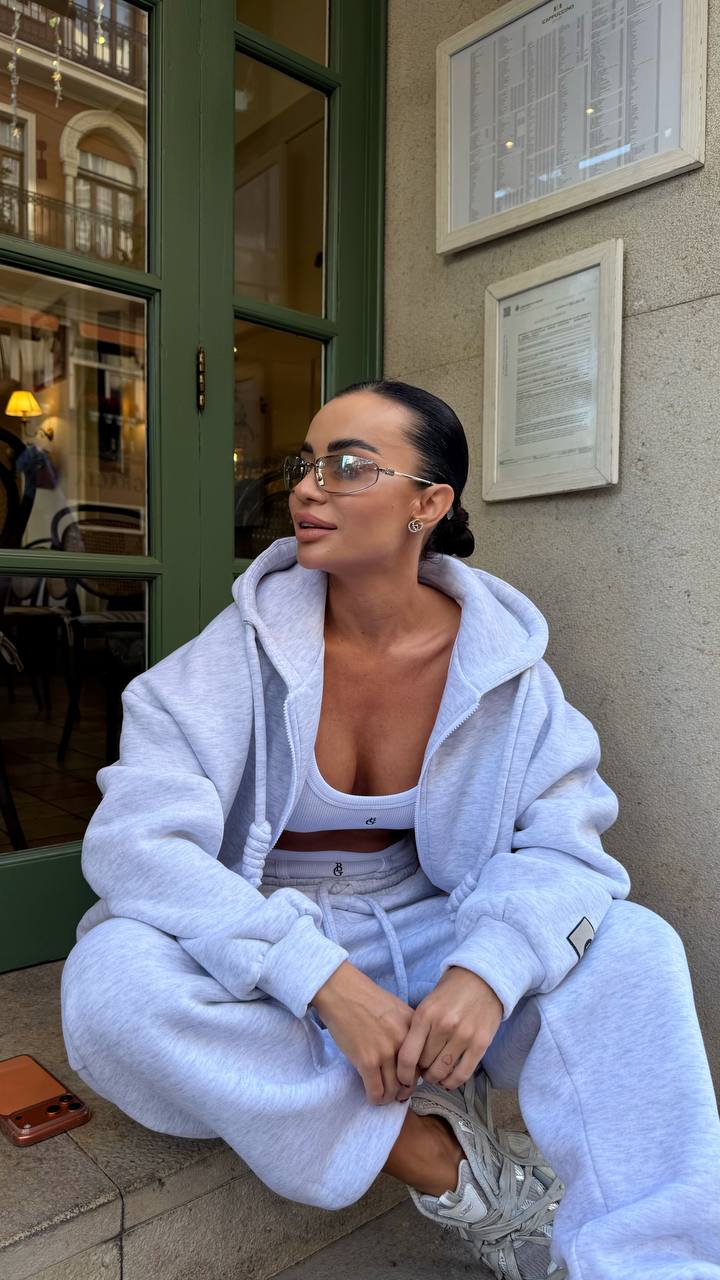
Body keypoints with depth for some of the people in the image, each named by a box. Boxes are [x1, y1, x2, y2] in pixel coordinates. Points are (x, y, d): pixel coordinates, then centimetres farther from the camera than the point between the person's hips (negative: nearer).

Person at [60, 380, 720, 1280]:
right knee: (108, 978, -31)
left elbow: (563, 842, -8)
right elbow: (135, 838, -22)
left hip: (421, 936, 1)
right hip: (262, 960, 0)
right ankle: (446, 1164, -19)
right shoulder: (245, 649, -13)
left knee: (635, 948, -20)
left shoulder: (498, 659, -7)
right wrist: (325, 978, -32)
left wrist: (488, 970, -29)